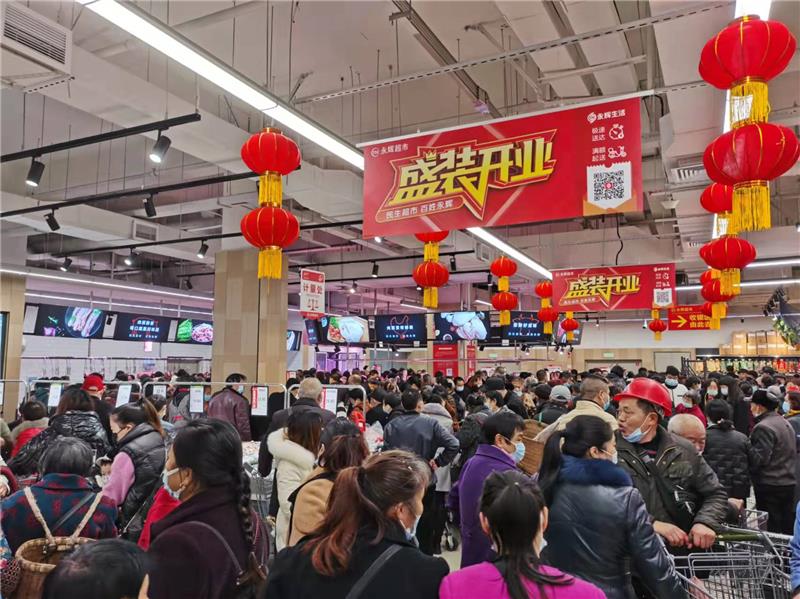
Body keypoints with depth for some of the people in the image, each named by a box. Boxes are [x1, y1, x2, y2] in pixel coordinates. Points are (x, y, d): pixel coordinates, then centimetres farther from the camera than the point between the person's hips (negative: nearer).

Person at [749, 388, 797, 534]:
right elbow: (794, 451, 21)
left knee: (771, 531, -3)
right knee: (787, 528, 16)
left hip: (769, 485, -9)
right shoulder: (785, 423, 14)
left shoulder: (763, 427, -18)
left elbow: (759, 458, -23)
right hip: (789, 482, 9)